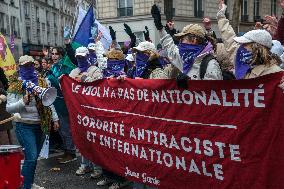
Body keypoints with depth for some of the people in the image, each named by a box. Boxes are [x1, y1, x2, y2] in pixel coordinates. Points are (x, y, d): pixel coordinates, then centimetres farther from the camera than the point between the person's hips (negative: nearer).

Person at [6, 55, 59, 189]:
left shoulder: (41, 82, 9)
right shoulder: (16, 86, -5)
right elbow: (9, 108, -10)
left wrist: (55, 119, 12)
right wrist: (23, 102, -25)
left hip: (39, 125, 5)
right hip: (24, 126, -5)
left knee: (34, 156, 14)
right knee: (31, 157, -12)